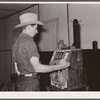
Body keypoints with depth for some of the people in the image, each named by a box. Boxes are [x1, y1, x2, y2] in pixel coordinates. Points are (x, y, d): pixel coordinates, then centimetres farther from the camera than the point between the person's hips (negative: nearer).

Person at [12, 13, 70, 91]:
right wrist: (60, 66, -17)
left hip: (21, 81, 9)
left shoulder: (17, 42, 10)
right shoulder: (28, 42, -17)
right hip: (30, 84, -9)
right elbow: (37, 68, -23)